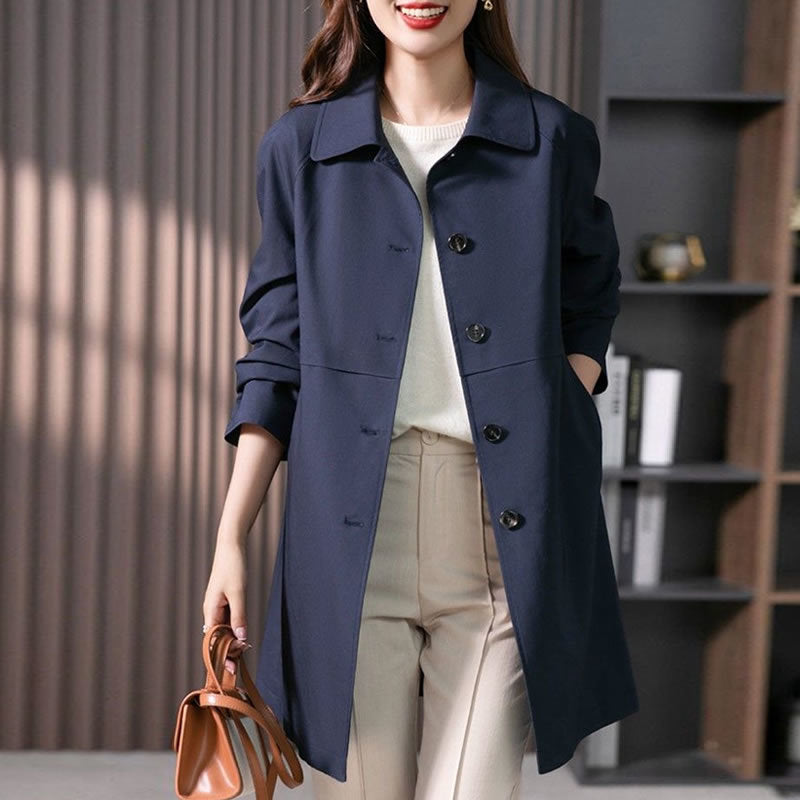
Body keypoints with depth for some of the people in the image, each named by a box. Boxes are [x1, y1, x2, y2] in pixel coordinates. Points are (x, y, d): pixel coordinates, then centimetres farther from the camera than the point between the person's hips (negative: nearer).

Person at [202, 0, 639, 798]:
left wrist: (560, 418, -1)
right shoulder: (300, 144, 7)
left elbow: (587, 310, 18)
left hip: (508, 529, 0)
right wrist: (229, 539, 4)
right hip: (353, 530, 1)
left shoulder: (556, 139, 6)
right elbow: (276, 358, 8)